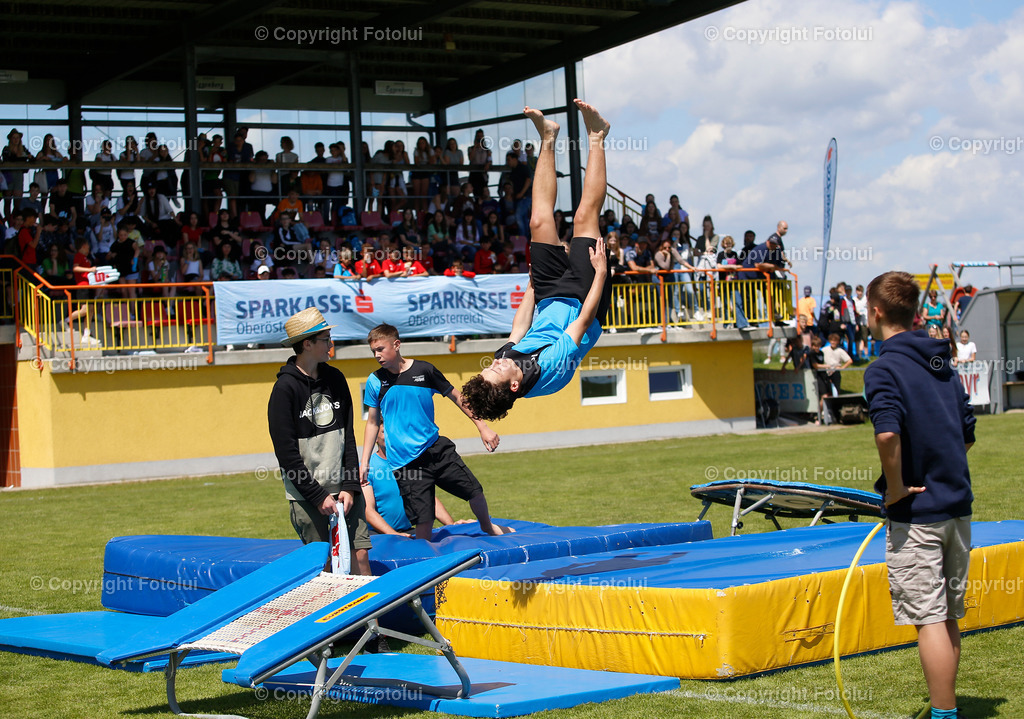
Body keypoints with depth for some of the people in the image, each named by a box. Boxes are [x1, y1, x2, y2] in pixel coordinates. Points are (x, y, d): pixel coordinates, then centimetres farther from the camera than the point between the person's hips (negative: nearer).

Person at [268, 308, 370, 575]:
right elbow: (286, 452, -11)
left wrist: (350, 487, -2)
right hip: (306, 494, -4)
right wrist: (318, 496, -13)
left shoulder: (335, 379, 8)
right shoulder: (285, 388, -10)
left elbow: (348, 437, 8)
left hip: (344, 488, 5)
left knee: (360, 555, 0)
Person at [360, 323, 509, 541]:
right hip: (404, 462, -1)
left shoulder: (424, 370, -1)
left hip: (436, 448, 1)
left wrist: (482, 427, 5)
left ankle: (487, 527, 34)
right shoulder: (375, 381, 0)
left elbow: (456, 397, 8)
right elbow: (373, 423, 9)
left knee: (474, 490, 4)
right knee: (423, 520, -9)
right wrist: (364, 462, 4)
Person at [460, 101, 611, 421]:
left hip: (550, 300, 4)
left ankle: (548, 138, 18)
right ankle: (595, 139, 7)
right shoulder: (551, 370, -38)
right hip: (582, 297, -4)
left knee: (540, 223, -2)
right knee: (585, 216, -10)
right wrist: (601, 272, -25)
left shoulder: (506, 360, -22)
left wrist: (532, 284, 10)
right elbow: (584, 320, -30)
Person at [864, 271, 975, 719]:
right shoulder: (941, 364, 11)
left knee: (930, 619, -4)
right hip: (956, 505, 8)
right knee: (948, 618, 15)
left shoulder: (885, 367, -12)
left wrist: (895, 488, -17)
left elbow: (888, 433, -29)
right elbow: (967, 435, 16)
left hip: (917, 512, -8)